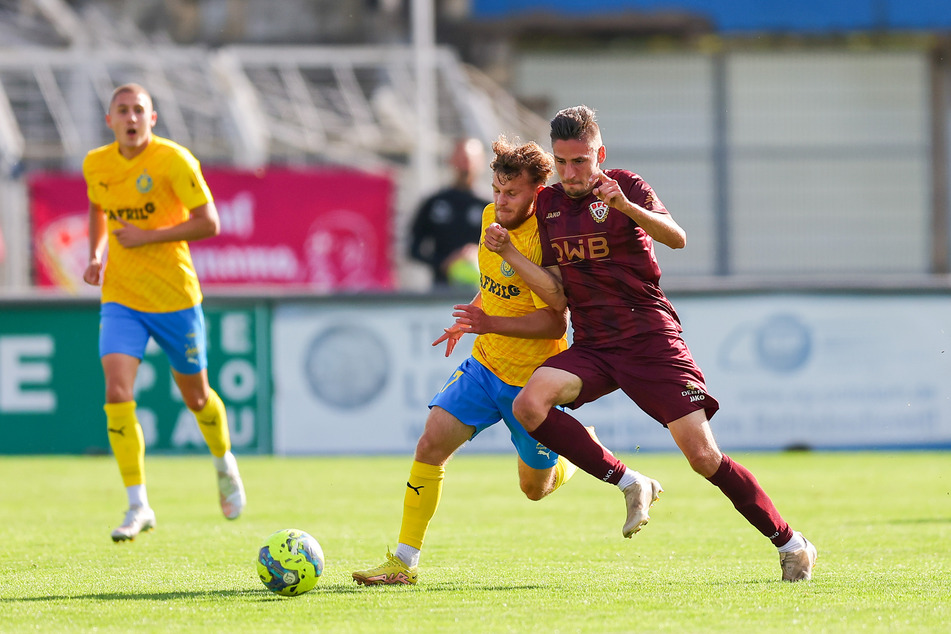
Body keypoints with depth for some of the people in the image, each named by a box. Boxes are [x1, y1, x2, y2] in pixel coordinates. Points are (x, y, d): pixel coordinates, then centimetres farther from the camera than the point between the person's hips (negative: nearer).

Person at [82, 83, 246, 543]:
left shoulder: (174, 160, -14)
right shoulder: (96, 165, 1)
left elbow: (209, 223, -15)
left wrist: (146, 237, -21)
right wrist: (96, 255, 6)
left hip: (175, 297, -3)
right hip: (120, 298, 3)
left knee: (195, 397, 12)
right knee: (117, 392, -17)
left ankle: (224, 464, 45)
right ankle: (138, 506, -12)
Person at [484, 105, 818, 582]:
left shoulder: (625, 187, -3)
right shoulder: (548, 204, 10)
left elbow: (676, 238, -21)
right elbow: (557, 296, 6)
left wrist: (627, 206, -37)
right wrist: (509, 254, -7)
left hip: (650, 340, -4)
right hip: (592, 346, 4)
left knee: (703, 456, -12)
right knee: (529, 404, -24)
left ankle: (790, 543, 5)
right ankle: (630, 484, -9)